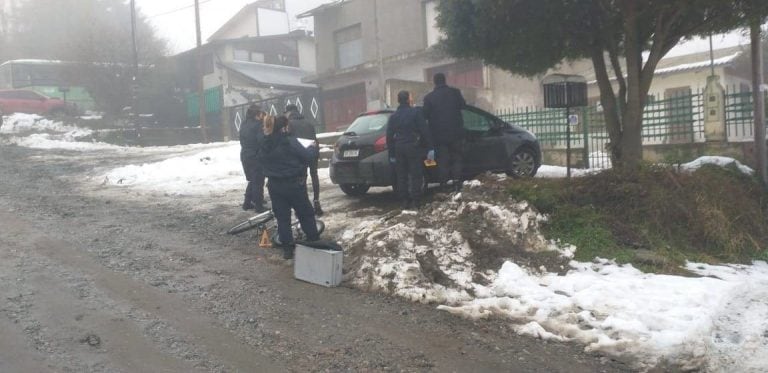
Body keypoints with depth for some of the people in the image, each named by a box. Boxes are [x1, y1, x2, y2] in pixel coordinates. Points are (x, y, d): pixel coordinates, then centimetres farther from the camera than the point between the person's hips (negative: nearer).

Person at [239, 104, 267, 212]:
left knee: (252, 180, 20)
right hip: (256, 157, -8)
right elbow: (262, 140, -21)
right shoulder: (258, 125, -15)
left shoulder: (244, 125, 10)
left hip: (245, 156, 8)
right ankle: (259, 206, 5)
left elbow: (242, 141, 15)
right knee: (258, 182, 1)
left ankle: (247, 203, 23)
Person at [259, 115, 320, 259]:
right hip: (293, 184, -5)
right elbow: (307, 156, -14)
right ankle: (314, 242, 16)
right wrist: (312, 149, 4)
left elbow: (262, 162, 11)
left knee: (282, 217, 10)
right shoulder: (290, 141, -16)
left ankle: (287, 249, 11)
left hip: (274, 185, 5)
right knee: (306, 214, 9)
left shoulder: (265, 145, 3)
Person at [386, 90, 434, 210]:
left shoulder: (393, 116, 9)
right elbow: (425, 131, -9)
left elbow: (389, 136, 9)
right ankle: (415, 201, -3)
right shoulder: (415, 113, -4)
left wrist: (392, 154, 13)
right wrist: (430, 148, -6)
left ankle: (405, 201, 10)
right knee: (416, 175, 0)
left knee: (401, 176, 9)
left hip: (399, 148, 4)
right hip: (413, 147, -4)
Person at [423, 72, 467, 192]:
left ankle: (444, 183, 5)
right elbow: (463, 105, 12)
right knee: (457, 157, 10)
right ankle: (456, 181, 0)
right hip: (456, 132, 0)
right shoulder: (455, 92, -3)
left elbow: (425, 115, 0)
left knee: (443, 160, 7)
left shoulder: (429, 97, -6)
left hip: (439, 134, 0)